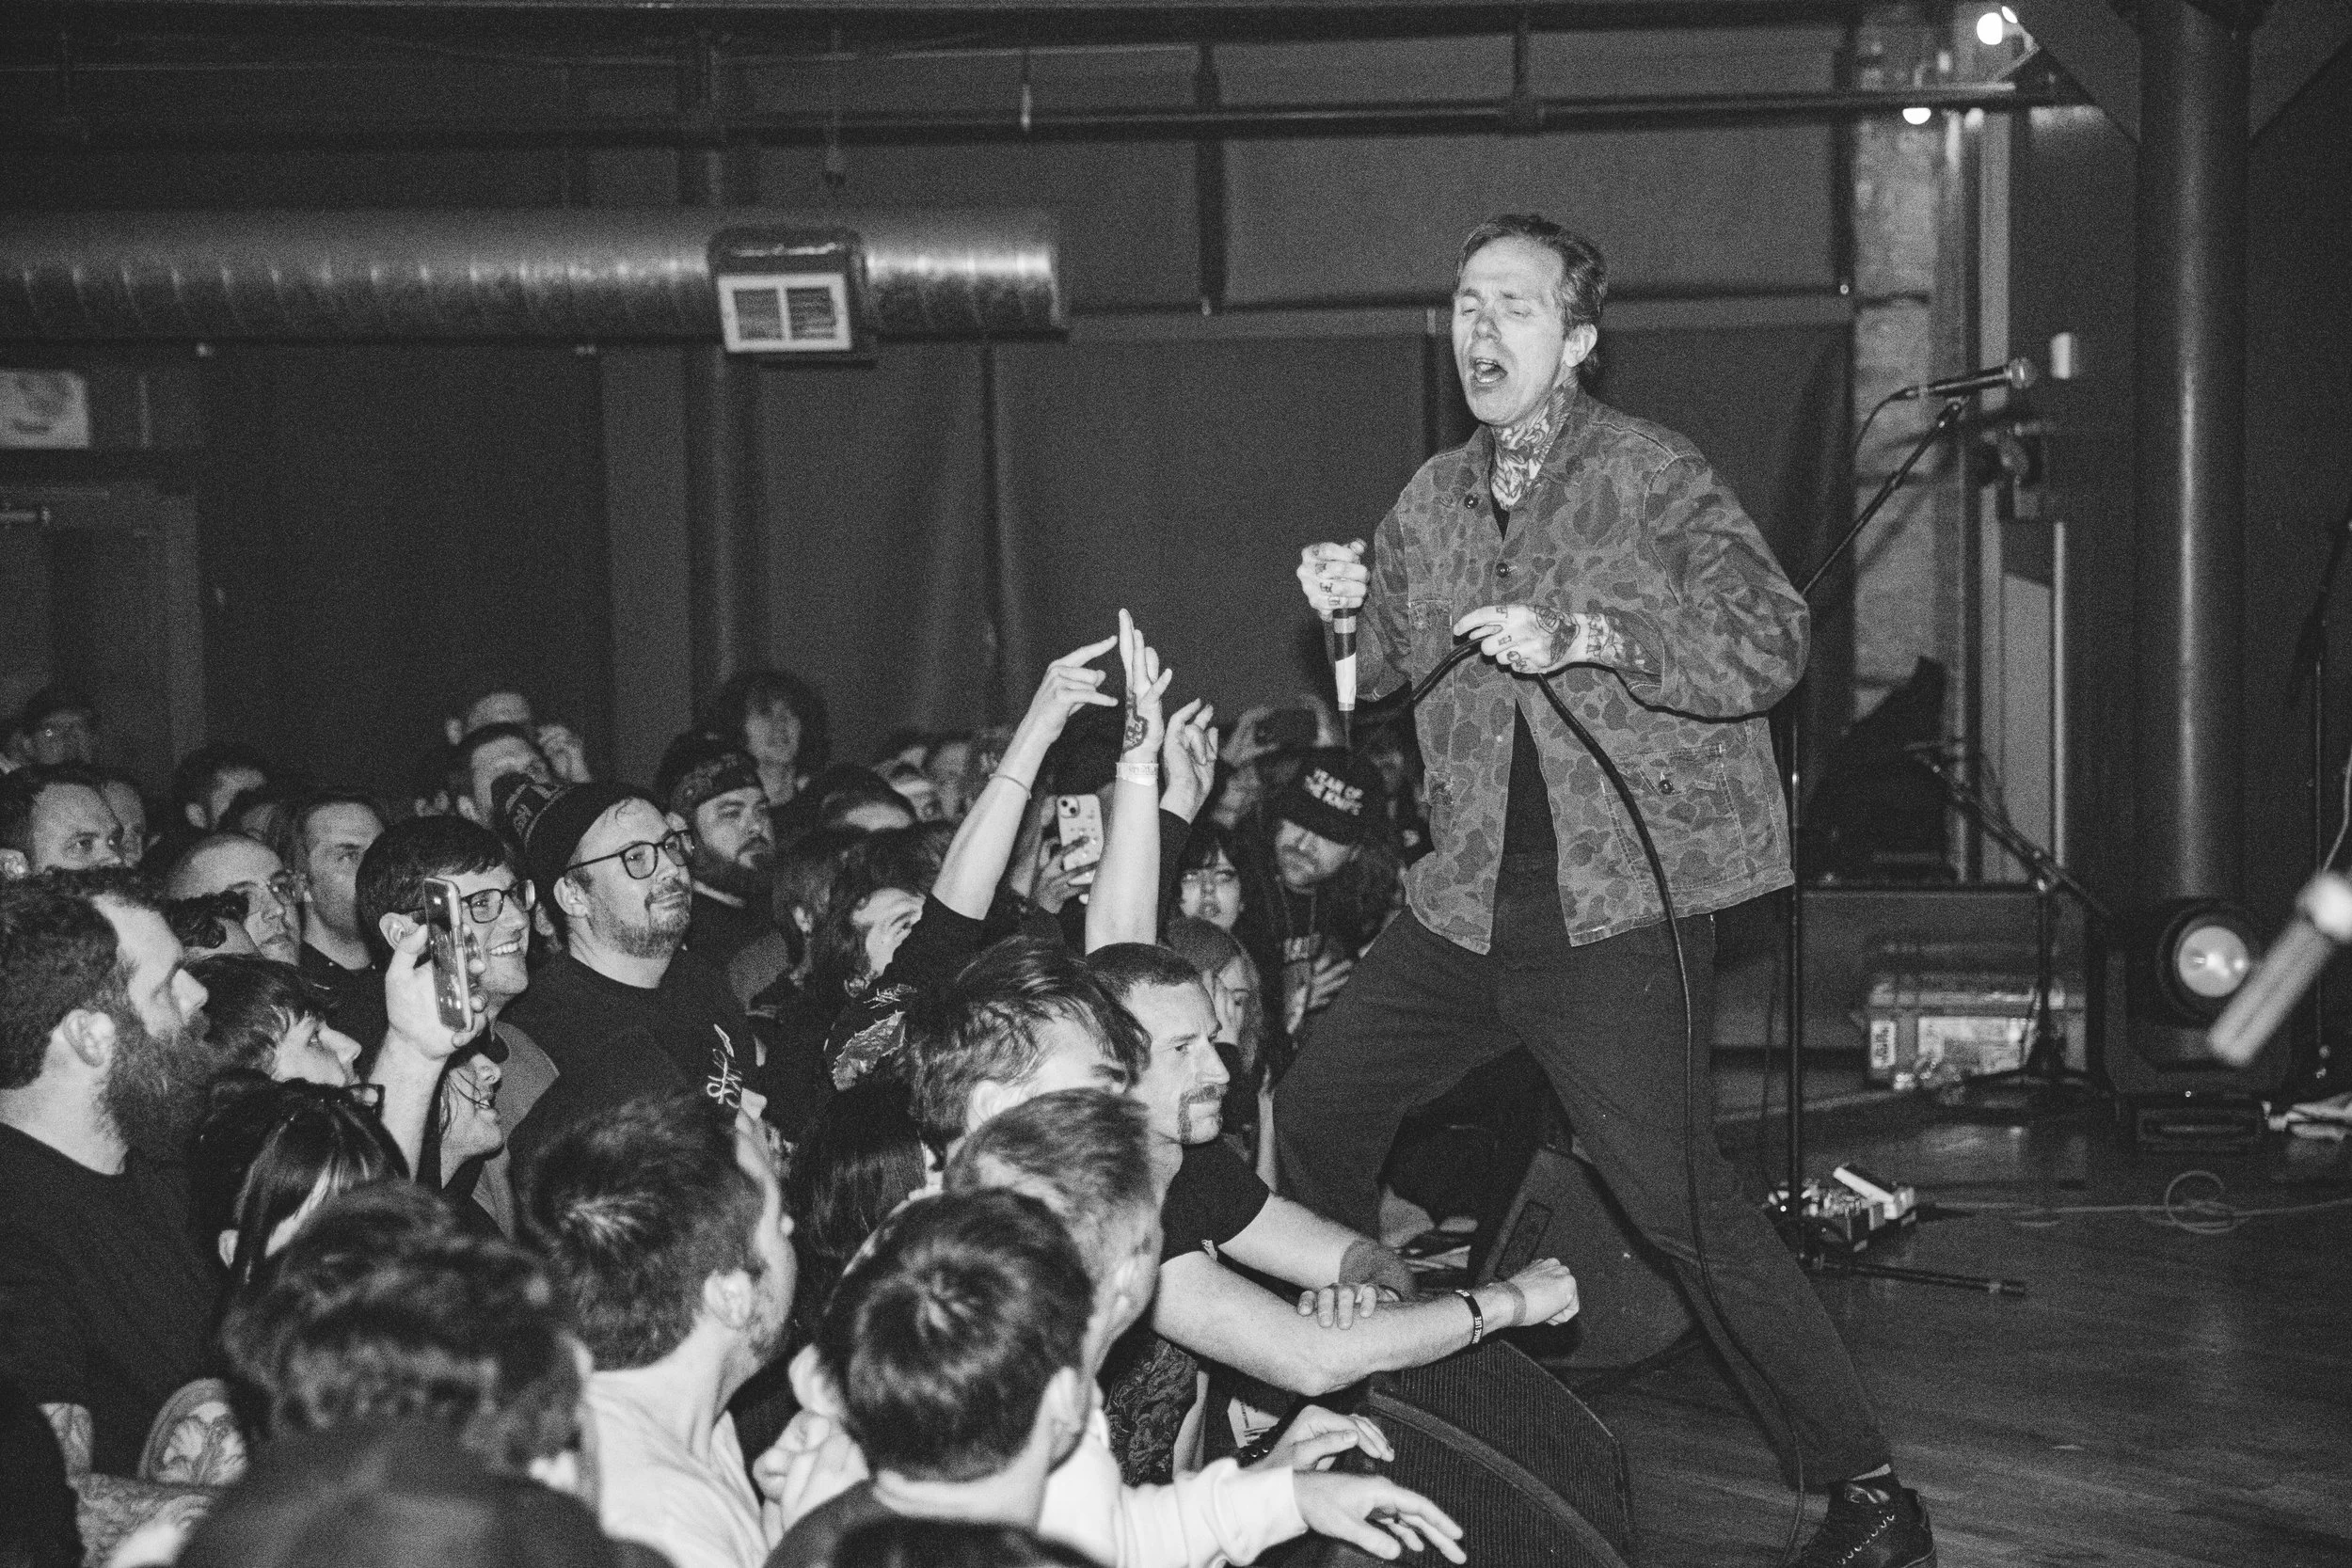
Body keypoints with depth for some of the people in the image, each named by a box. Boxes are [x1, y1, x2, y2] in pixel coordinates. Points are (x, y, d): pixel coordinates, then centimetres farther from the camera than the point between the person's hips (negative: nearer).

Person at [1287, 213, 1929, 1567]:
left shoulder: (1654, 475, -8)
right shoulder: (1434, 498, 13)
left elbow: (1770, 643, -20)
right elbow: (1384, 667, 26)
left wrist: (1580, 634, -28)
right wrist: (1348, 604, 4)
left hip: (1619, 903, -7)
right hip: (1468, 895, 7)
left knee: (1679, 1195, -15)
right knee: (1318, 1112, 14)